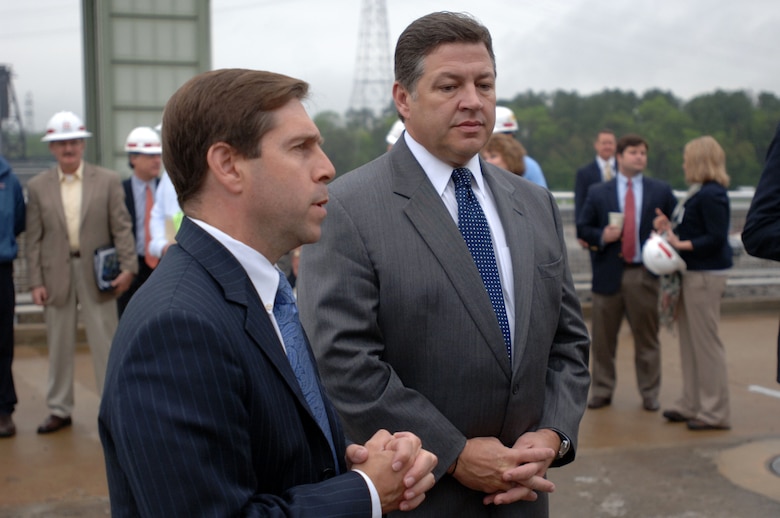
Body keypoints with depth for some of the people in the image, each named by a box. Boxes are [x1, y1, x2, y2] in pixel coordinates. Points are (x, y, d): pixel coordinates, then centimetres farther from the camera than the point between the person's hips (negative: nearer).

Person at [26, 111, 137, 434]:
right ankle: (59, 410, 21)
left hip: (97, 273, -1)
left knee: (105, 342, 2)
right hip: (56, 275, 2)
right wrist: (36, 282, -3)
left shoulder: (108, 181, 2)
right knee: (59, 345, 9)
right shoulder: (37, 186, 5)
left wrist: (128, 267, -10)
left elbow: (122, 228, 0)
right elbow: (34, 239, 3)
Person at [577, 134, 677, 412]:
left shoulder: (661, 191, 7)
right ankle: (602, 391, 18)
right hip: (608, 274, 0)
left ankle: (650, 394, 17)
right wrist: (601, 236, -13)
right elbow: (582, 229, 6)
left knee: (647, 337, 6)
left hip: (644, 274, 0)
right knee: (603, 338, 6)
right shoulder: (598, 192, 6)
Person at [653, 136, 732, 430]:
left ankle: (715, 412, 4)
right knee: (689, 341, 15)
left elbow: (717, 238, -21)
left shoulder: (711, 195, -17)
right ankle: (692, 404, 25)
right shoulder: (698, 192, 13)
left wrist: (681, 244, -22)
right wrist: (670, 228, 6)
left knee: (706, 342, -4)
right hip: (692, 273, 10)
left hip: (705, 275, -10)